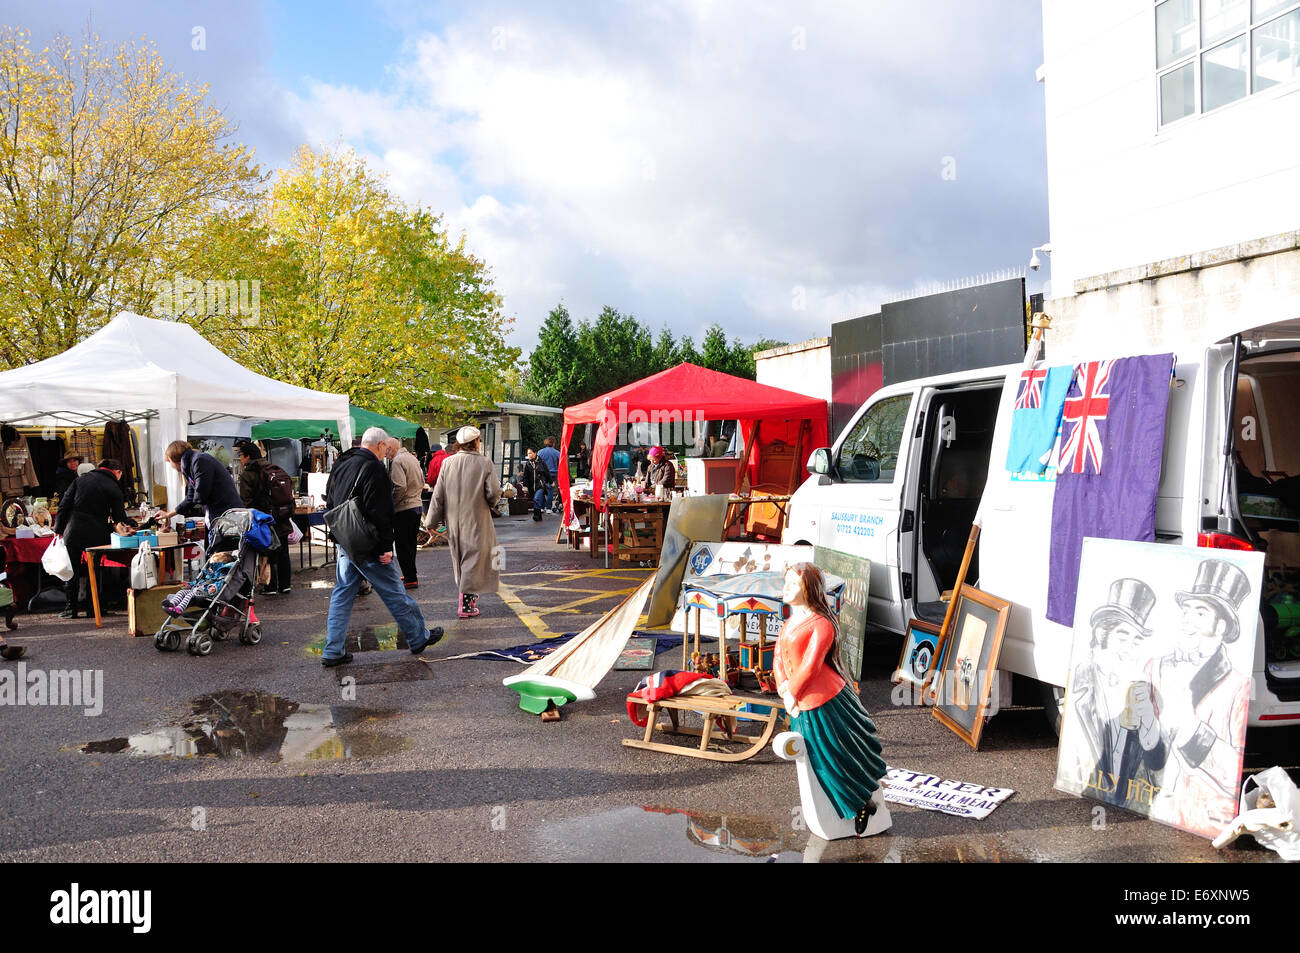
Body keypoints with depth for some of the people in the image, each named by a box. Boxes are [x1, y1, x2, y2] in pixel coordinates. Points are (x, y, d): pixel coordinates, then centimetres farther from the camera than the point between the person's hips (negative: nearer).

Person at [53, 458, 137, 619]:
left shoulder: (80, 480, 9)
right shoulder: (113, 488, 0)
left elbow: (64, 505, 6)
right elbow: (120, 518, 2)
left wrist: (59, 529, 10)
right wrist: (132, 523, 23)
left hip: (74, 532, 2)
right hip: (97, 536, -2)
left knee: (72, 570, 9)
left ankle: (71, 607, 13)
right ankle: (92, 607, 13)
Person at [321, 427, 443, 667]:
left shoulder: (340, 465, 12)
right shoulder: (373, 468, -16)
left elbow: (330, 503, 21)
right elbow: (378, 512, -22)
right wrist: (386, 546, -19)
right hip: (367, 547, -8)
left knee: (342, 594, 11)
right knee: (394, 593, 4)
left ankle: (333, 652, 12)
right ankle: (418, 638, 17)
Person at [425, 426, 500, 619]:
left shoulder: (447, 463, -1)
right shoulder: (485, 463, -10)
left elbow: (438, 496, 1)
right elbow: (494, 493, -13)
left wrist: (431, 521, 8)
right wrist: (489, 505, 10)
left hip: (453, 521, 4)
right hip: (477, 521, -4)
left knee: (460, 558, 18)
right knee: (474, 559, 1)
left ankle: (469, 596, 32)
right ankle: (466, 604, -2)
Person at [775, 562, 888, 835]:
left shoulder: (822, 624, -15)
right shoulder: (789, 624, 11)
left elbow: (810, 665, -19)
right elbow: (778, 660, 9)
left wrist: (792, 692, -10)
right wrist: (784, 689, -8)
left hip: (825, 702, -8)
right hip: (802, 708, 8)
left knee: (842, 754, 5)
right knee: (825, 761, 16)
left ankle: (870, 798, 28)